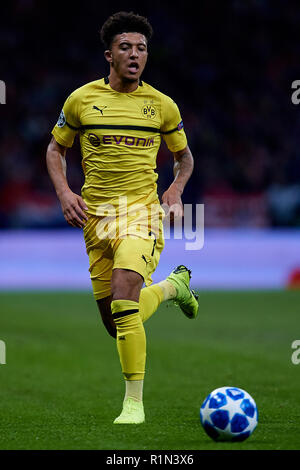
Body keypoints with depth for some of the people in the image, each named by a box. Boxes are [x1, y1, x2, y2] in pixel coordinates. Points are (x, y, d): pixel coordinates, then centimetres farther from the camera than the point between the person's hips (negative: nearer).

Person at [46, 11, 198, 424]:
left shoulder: (161, 105, 4)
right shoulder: (81, 100, 4)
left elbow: (184, 155, 19)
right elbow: (56, 148, 15)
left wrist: (176, 190, 0)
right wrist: (64, 192, -1)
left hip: (142, 209, -2)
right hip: (95, 215, 3)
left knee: (123, 294, -28)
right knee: (115, 323, 7)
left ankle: (134, 402, -19)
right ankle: (172, 285, 41)